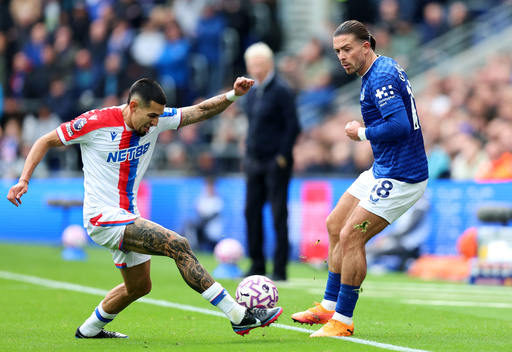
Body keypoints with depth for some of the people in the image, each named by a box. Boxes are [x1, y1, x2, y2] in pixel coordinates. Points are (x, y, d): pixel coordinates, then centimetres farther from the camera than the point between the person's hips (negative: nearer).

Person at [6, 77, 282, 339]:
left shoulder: (155, 120, -1)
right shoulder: (96, 123, -17)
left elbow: (200, 111, -1)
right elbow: (46, 141, -7)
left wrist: (232, 96, -19)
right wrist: (23, 180, -16)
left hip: (128, 218, 9)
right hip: (104, 217, -9)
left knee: (139, 286, 20)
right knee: (178, 245, -20)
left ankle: (90, 329, 40)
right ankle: (238, 315, -21)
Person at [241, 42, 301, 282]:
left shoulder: (281, 90, -10)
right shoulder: (251, 91, 12)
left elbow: (292, 126, -12)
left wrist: (282, 156, -16)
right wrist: (247, 152, 14)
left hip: (275, 163, -7)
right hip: (254, 161, 7)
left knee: (278, 214, -3)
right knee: (251, 211, 6)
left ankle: (280, 269, 1)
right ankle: (257, 265, 15)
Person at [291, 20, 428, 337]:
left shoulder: (381, 78, -20)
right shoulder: (385, 69, 12)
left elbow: (400, 125, -30)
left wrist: (363, 133, -15)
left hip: (400, 177, -11)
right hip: (383, 171, 11)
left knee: (350, 237, -12)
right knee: (335, 226, 15)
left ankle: (342, 321, -2)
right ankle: (329, 307, 23)